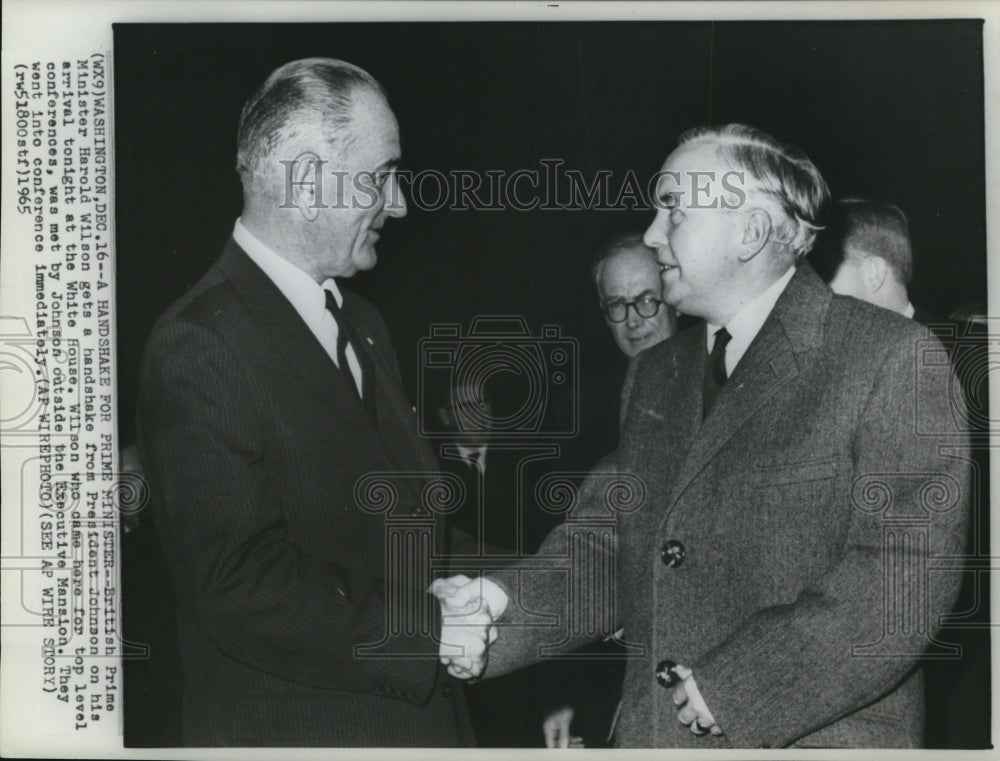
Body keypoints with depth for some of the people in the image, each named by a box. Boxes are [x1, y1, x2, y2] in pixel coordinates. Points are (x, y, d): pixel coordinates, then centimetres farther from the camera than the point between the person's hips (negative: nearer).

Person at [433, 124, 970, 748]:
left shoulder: (895, 357, -10)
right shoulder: (656, 374, 11)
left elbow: (907, 570, -18)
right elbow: (607, 542, 8)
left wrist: (737, 688, -20)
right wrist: (508, 601, -10)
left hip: (815, 740, -5)